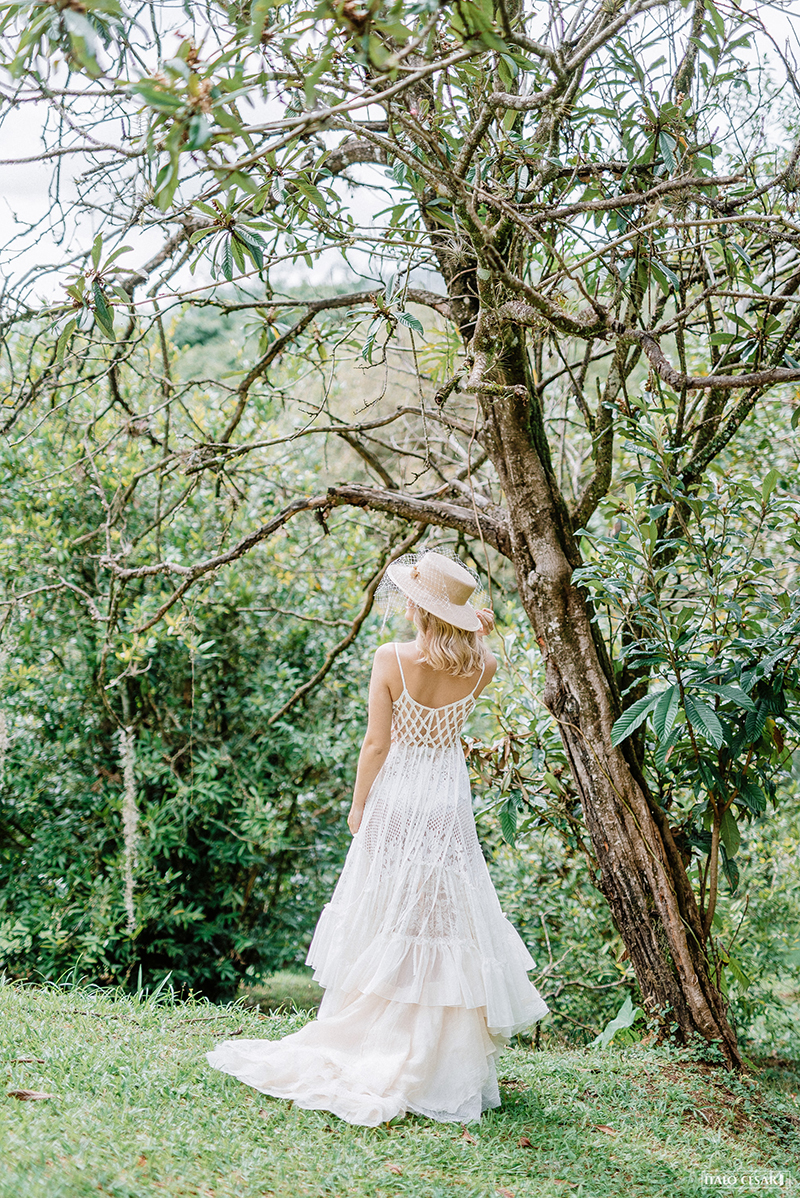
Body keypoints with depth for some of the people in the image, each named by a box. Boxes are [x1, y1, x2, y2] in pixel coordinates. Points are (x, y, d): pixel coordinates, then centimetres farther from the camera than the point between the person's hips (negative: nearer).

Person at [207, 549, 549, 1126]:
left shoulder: (392, 659, -15)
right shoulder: (482, 666, -7)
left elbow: (376, 743, -11)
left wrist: (358, 805, 2)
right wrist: (474, 633, 6)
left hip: (396, 799, -2)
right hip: (450, 805, 2)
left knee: (387, 925, 9)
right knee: (445, 925, 10)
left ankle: (373, 1053, 18)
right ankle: (443, 1063, 16)